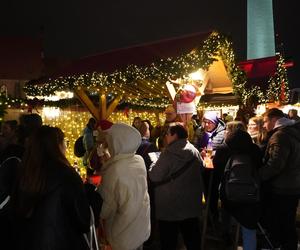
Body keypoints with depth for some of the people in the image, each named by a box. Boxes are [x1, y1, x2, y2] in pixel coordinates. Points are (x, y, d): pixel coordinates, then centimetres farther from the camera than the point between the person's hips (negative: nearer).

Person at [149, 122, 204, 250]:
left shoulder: (169, 152, -19)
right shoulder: (194, 151, 0)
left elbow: (154, 176, -17)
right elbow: (200, 170, 15)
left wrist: (154, 164, 1)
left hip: (170, 205, -5)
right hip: (191, 203, 6)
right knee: (192, 237, 17)